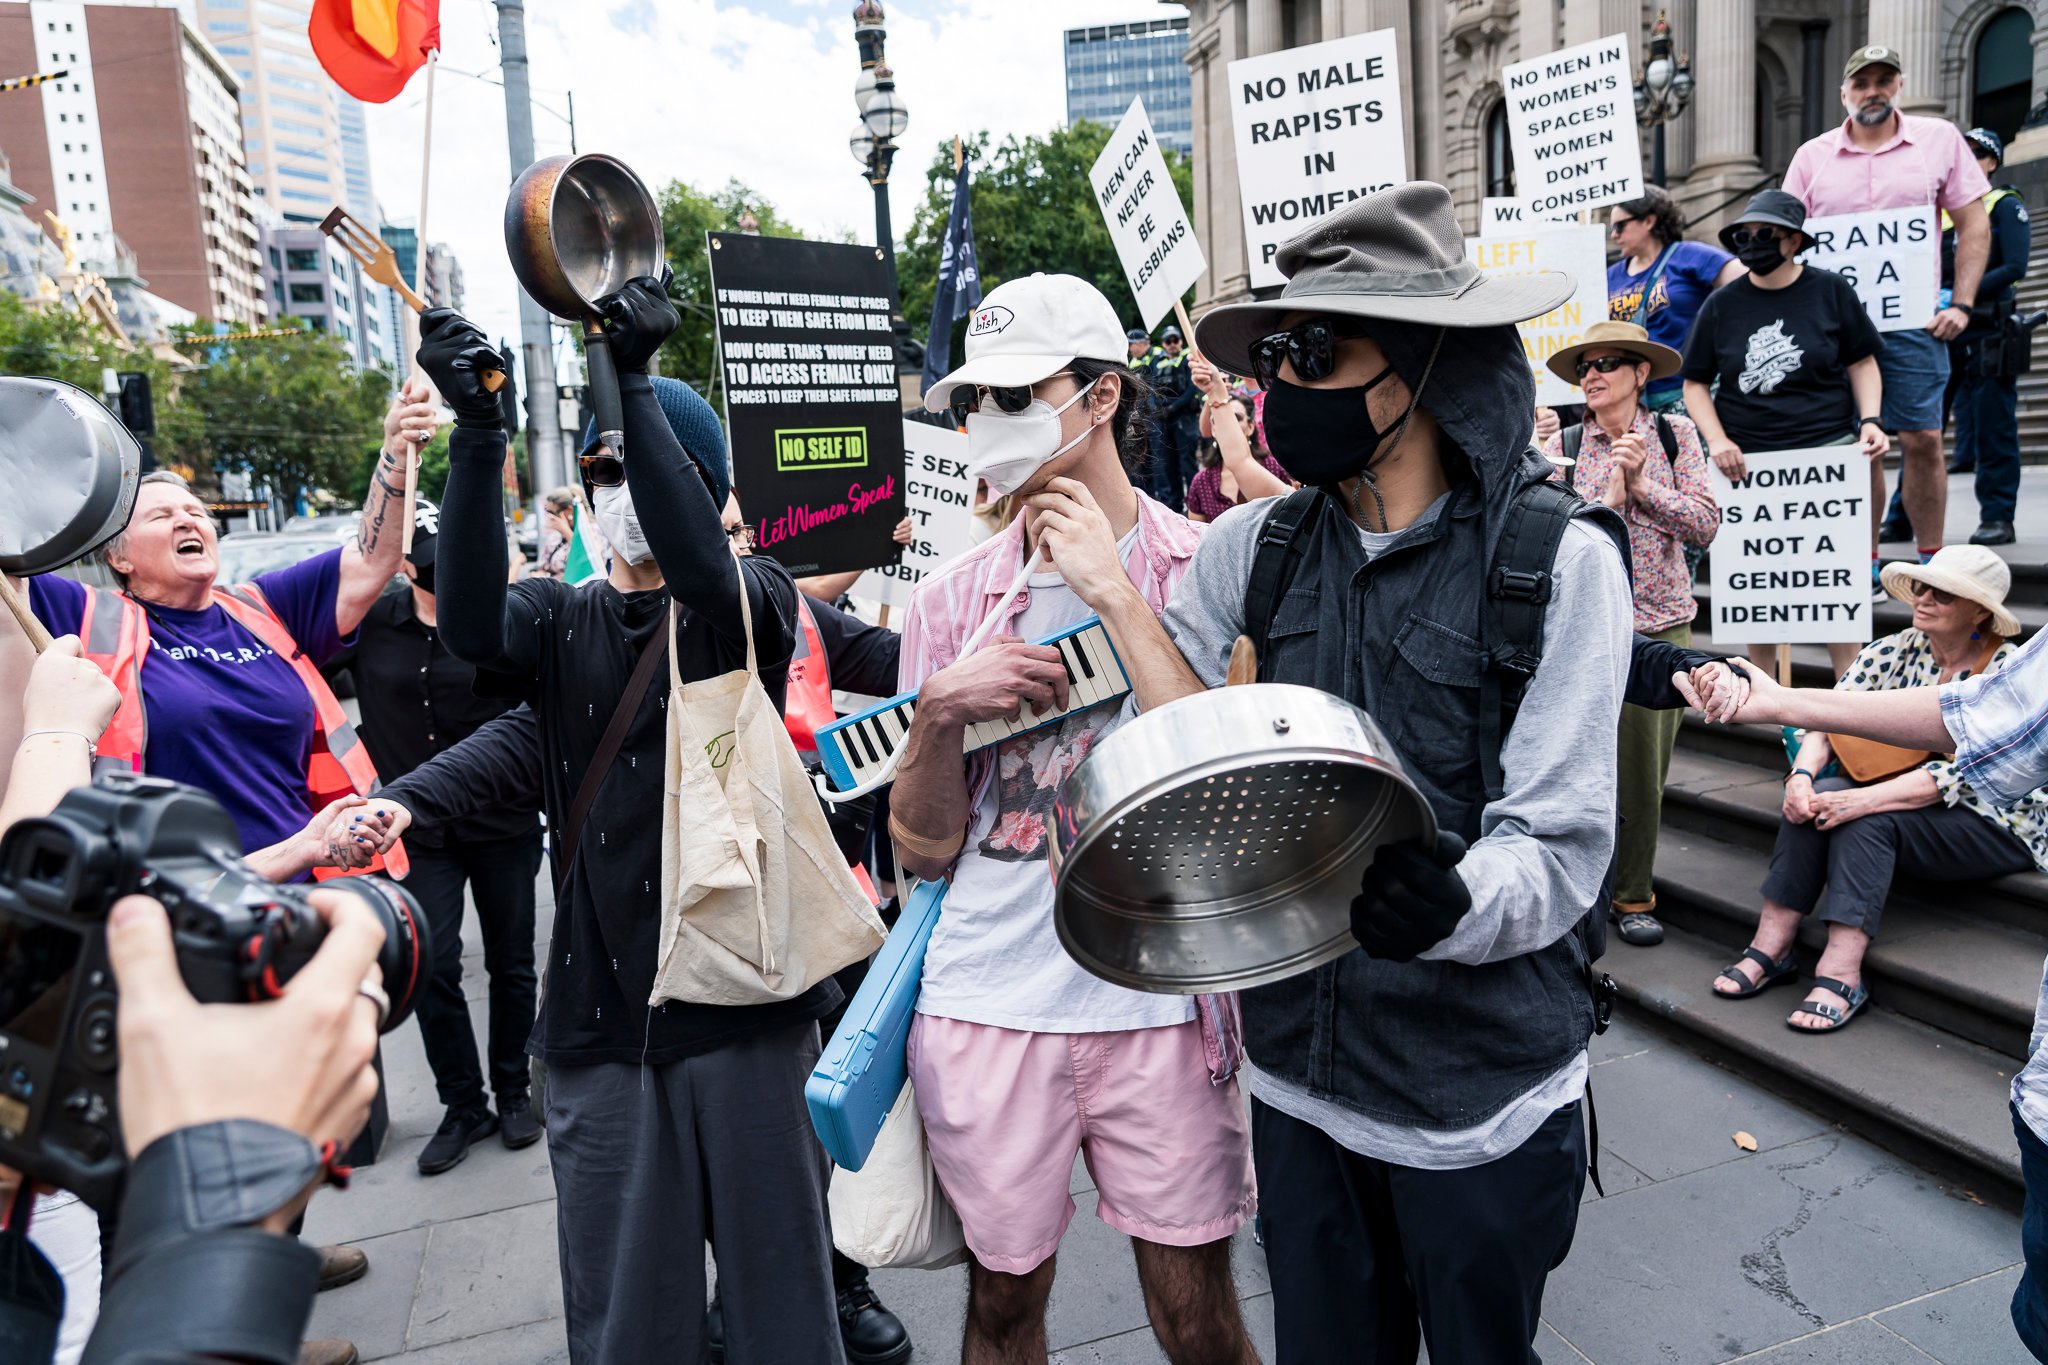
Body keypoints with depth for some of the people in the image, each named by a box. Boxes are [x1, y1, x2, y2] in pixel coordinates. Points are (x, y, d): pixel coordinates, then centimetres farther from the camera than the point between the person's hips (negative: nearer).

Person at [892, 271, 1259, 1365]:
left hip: (1160, 998, -2)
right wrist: (942, 706, -14)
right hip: (988, 1002, 2)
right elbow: (921, 848, 4)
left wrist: (1116, 594, -16)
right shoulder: (950, 599, 4)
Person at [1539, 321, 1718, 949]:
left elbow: (1706, 525, -3)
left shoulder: (1674, 434, 4)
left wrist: (1644, 485, -15)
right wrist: (1609, 498, -19)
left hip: (1662, 625, 1)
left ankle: (1630, 893, 25)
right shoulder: (1562, 446, 1)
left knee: (1645, 768, 7)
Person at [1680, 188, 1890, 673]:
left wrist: (1870, 421, -6)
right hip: (1747, 460, 1)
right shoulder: (1721, 305, 5)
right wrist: (1717, 441, -7)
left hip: (1829, 450, -1)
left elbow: (1862, 363, 10)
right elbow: (1695, 382, 7)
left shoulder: (1831, 291, 4)